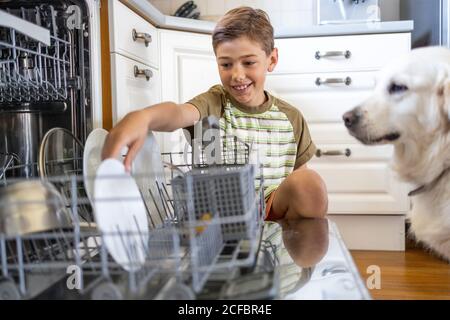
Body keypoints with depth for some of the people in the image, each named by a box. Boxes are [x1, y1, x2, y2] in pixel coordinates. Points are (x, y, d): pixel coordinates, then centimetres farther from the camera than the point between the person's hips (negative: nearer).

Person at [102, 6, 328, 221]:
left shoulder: (291, 117, 3)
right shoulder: (214, 103, -8)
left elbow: (299, 171, 13)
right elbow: (180, 112, -32)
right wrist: (143, 117, -53)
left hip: (274, 214, 1)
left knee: (309, 182, -25)